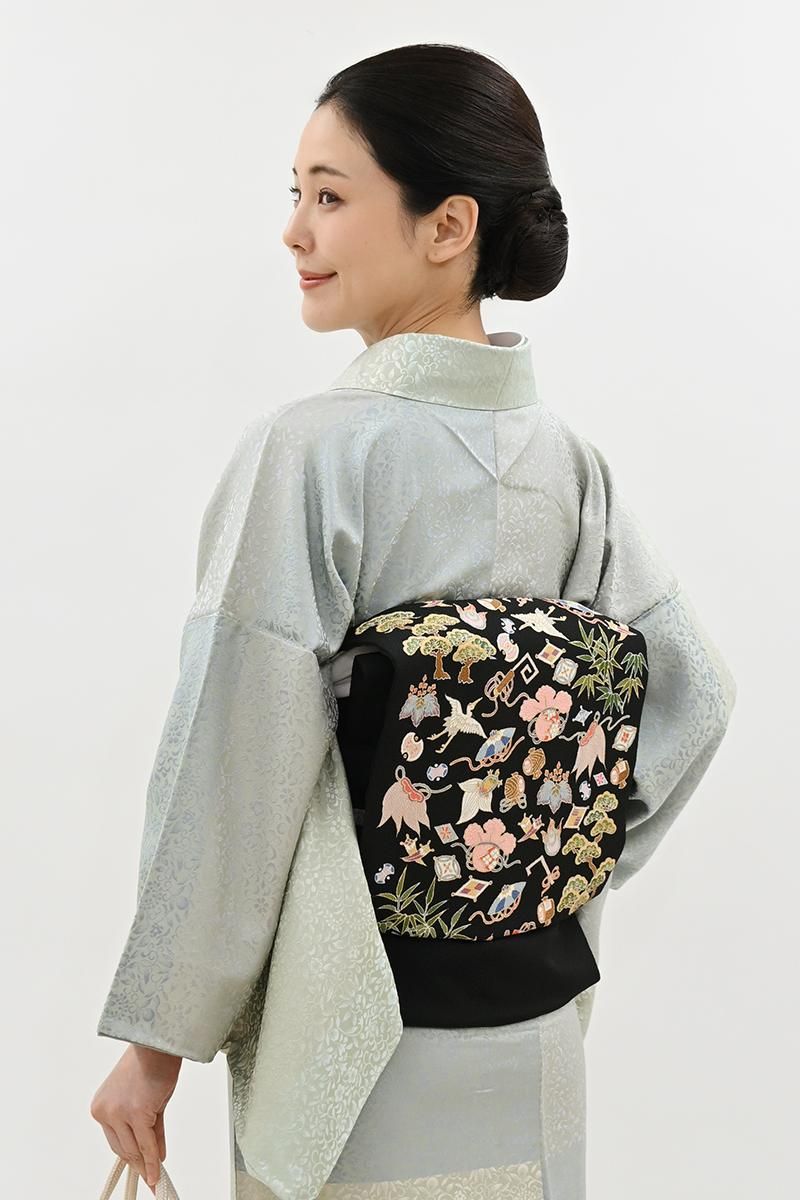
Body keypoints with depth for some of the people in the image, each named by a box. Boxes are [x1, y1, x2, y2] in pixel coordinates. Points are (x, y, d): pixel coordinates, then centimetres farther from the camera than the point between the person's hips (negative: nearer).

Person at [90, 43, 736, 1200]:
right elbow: (692, 691, 4)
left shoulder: (306, 452, -20)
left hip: (358, 1021, -5)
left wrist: (156, 1037, -9)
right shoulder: (571, 459, -1)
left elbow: (234, 780, -19)